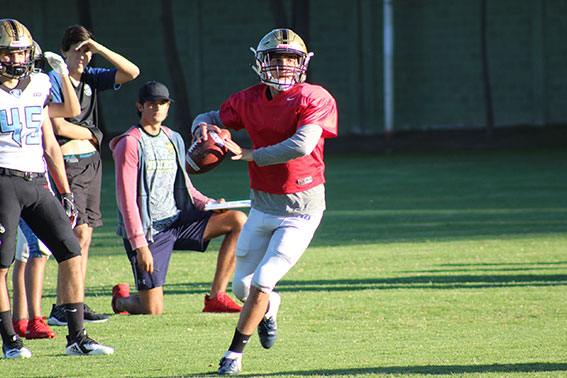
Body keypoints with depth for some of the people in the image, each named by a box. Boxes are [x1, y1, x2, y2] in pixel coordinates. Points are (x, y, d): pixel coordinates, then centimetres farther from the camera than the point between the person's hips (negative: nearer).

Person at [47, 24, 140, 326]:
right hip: (68, 163, -7)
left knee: (84, 238, 6)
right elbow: (59, 126, -14)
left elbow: (131, 72, 5)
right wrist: (92, 134, 1)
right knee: (80, 233, -14)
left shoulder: (91, 78, 12)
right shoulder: (52, 80, -7)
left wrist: (99, 49, -2)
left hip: (92, 164, 7)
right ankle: (61, 308, -13)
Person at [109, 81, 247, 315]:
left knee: (238, 220, -11)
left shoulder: (174, 140, 13)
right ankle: (122, 298, 28)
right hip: (148, 230, -6)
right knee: (153, 310, -10)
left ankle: (216, 298, -9)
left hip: (176, 219, 6)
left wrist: (208, 204, -1)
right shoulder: (130, 144, -9)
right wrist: (140, 244, -20)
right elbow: (126, 198, -14)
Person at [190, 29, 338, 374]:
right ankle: (270, 306, 45)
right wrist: (203, 127, -12)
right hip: (262, 206, 5)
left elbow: (301, 146, -29)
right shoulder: (250, 100, 1)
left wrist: (249, 155, -27)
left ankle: (235, 353, 3)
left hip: (301, 210, -5)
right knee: (242, 287, 10)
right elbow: (211, 118, 14)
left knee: (261, 282, -12)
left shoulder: (315, 99, -15)